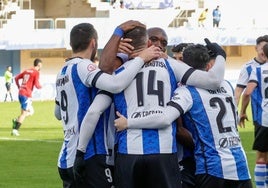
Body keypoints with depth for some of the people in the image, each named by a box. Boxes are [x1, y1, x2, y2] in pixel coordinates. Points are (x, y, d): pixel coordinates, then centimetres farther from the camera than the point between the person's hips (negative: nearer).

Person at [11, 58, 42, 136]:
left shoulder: (27, 71, 16)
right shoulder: (36, 73, -6)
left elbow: (16, 78, 19)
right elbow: (37, 85, -12)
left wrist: (19, 87, 21)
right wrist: (40, 87, 9)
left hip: (21, 93, 8)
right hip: (26, 95, -8)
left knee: (31, 111, 18)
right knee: (24, 113, -3)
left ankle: (16, 120, 1)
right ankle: (15, 129, -9)